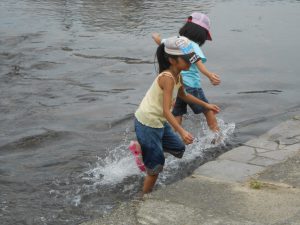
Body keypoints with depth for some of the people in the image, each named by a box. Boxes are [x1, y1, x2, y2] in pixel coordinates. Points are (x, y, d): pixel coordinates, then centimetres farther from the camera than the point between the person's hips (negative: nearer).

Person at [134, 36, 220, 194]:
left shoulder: (177, 76, 2)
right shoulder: (168, 78, -26)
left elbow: (182, 95, 24)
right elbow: (166, 111, -33)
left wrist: (206, 105, 26)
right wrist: (182, 132, -42)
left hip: (160, 123, 9)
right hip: (148, 124, -9)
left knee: (179, 149, 21)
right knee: (156, 166, 0)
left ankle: (143, 146, 28)